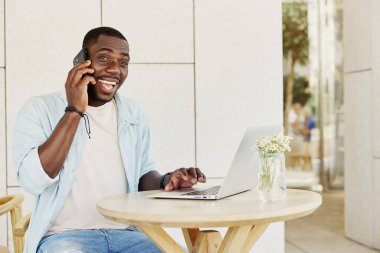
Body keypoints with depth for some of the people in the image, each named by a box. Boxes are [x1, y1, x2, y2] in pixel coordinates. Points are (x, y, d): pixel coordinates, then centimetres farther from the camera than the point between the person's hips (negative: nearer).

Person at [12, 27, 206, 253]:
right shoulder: (40, 109, -2)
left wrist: (165, 181, -5)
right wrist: (74, 111, -15)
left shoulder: (133, 113, 12)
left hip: (125, 234, 4)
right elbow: (33, 181, -15)